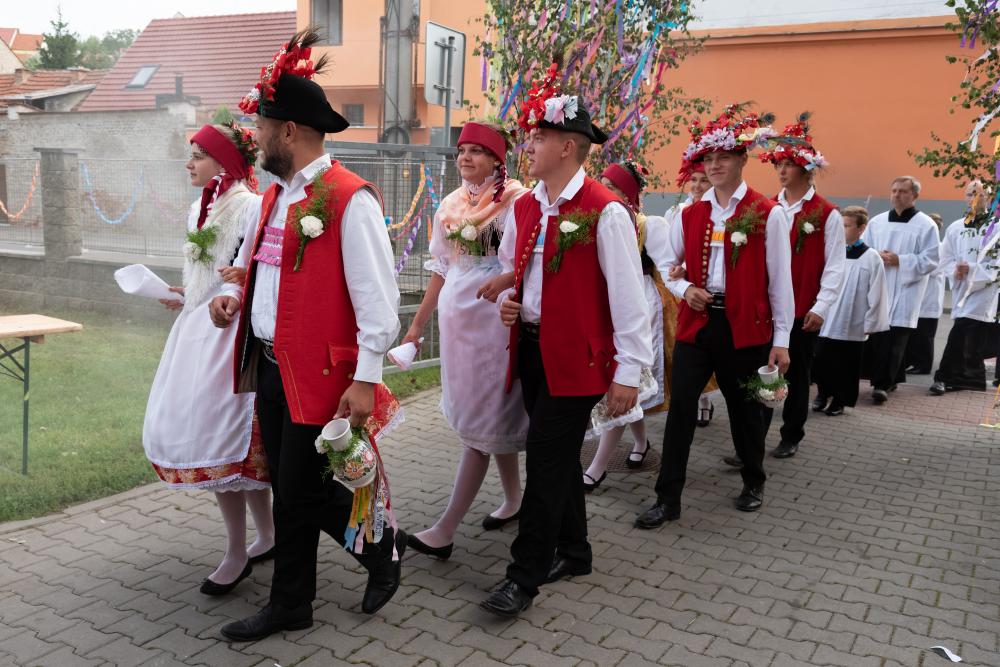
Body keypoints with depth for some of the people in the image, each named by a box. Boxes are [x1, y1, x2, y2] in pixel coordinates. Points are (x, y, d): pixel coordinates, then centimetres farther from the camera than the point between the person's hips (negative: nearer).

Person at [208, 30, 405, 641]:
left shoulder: (349, 199, -15)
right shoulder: (272, 198, 12)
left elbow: (377, 297, -18)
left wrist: (365, 381, -19)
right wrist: (234, 299, 3)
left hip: (319, 374, -8)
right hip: (270, 367, 8)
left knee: (298, 493, 1)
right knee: (292, 488, 16)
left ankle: (382, 542, 26)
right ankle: (291, 604, 32)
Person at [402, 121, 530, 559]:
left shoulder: (516, 202, -7)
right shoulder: (451, 206, 12)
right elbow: (441, 270, 16)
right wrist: (417, 325, 16)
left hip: (494, 319, -6)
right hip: (455, 318, 7)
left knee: (480, 421, -3)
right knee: (495, 414, 17)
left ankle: (446, 529, 1)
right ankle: (513, 499, 34)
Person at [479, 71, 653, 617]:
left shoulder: (605, 212, -14)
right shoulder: (524, 207, 9)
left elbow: (628, 298, -14)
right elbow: (509, 266, 24)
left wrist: (628, 372, -15)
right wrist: (507, 300, 2)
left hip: (576, 356, -7)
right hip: (531, 348, 8)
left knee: (546, 459, -4)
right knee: (557, 455, 17)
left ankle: (524, 577, 8)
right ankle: (573, 552, 34)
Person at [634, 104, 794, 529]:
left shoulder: (767, 214, -5)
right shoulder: (690, 215, 8)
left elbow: (780, 281, -5)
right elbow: (667, 264, 17)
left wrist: (781, 339, -7)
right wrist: (684, 288, -5)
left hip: (746, 327, -3)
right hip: (696, 323, 3)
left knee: (745, 408, 12)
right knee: (680, 406, -3)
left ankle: (753, 483, 36)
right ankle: (668, 498, 5)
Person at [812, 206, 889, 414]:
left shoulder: (871, 258, -8)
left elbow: (876, 295, -7)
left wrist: (870, 324, -7)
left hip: (853, 325, -3)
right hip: (827, 321, 3)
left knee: (846, 367, 7)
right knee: (820, 362, 6)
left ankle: (839, 400, 24)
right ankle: (824, 392, 29)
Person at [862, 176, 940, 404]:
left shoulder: (926, 225, -1)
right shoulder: (876, 222, 10)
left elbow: (930, 260, -5)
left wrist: (900, 261, -14)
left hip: (905, 291, -4)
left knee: (894, 340, -7)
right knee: (877, 337, 2)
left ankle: (882, 384, -6)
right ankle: (889, 378, 16)